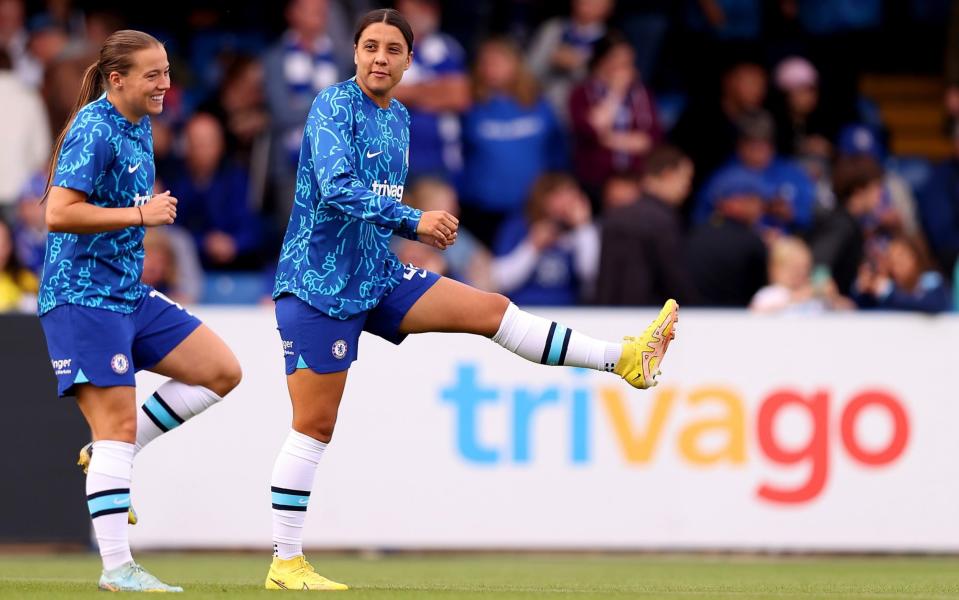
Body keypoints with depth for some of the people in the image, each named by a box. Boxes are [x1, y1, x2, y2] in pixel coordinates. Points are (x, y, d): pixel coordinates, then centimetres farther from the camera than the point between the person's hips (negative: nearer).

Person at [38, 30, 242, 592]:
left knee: (222, 371, 5)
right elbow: (59, 213, -26)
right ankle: (117, 568, -9)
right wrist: (142, 214, -21)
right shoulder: (94, 130, -16)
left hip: (129, 293, 9)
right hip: (82, 298, -9)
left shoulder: (139, 126, 12)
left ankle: (110, 457, 10)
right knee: (118, 423, -12)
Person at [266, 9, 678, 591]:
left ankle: (625, 361, 3)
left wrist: (422, 230, 6)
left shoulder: (399, 118, 11)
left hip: (377, 277, 7)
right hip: (319, 285, -7)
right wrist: (414, 220, -31)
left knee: (491, 309, -1)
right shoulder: (334, 106, -14)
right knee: (315, 426, -4)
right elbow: (337, 188, -29)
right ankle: (285, 564, 2)